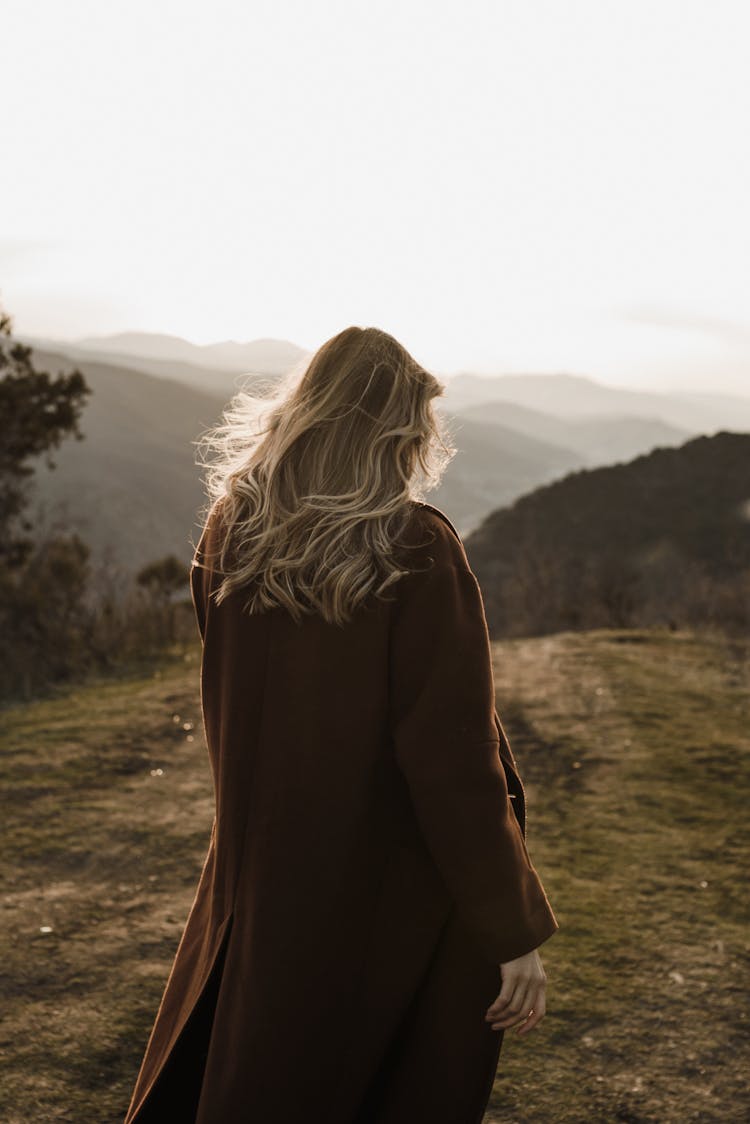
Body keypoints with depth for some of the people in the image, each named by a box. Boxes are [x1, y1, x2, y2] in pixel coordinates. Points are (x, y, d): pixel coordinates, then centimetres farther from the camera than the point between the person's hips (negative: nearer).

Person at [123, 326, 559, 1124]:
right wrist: (516, 932, -16)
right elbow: (453, 756, -22)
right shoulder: (419, 551, -21)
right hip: (391, 900, -4)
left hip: (259, 873, 5)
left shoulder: (229, 531, -5)